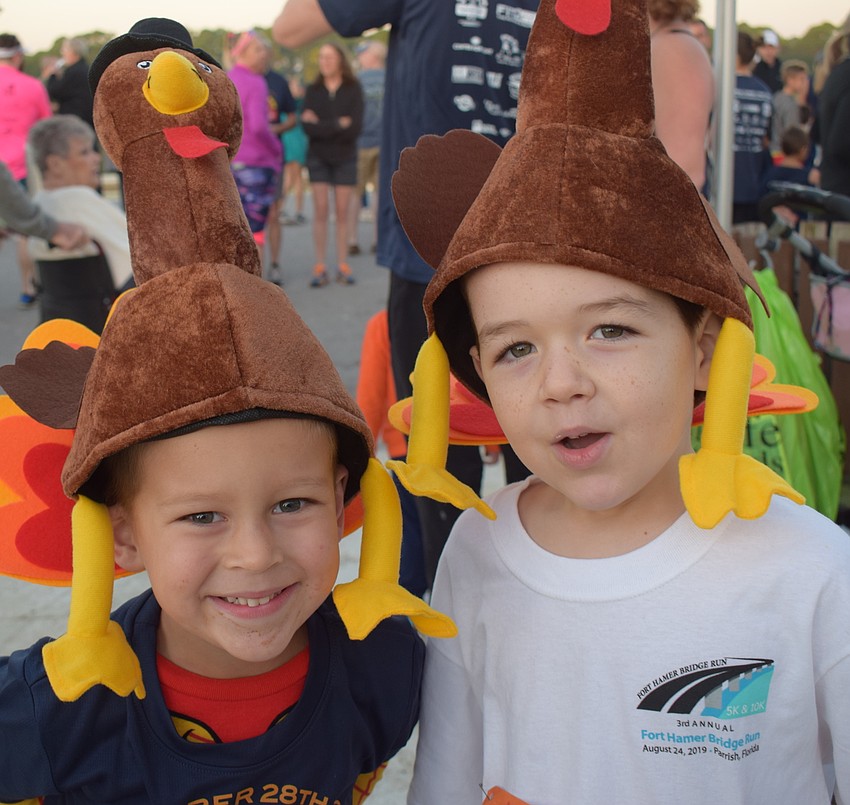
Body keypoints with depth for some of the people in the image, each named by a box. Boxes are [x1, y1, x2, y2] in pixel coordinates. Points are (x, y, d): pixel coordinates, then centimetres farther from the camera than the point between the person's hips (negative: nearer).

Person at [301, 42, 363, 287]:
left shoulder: (353, 89, -2)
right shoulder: (313, 90, 3)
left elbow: (354, 128, -12)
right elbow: (307, 127, -10)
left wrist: (321, 125, -11)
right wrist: (338, 124, -15)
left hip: (345, 157, 0)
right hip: (318, 158, 1)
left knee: (342, 212, 2)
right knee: (321, 211, -3)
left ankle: (342, 266, 7)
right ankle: (320, 267, -2)